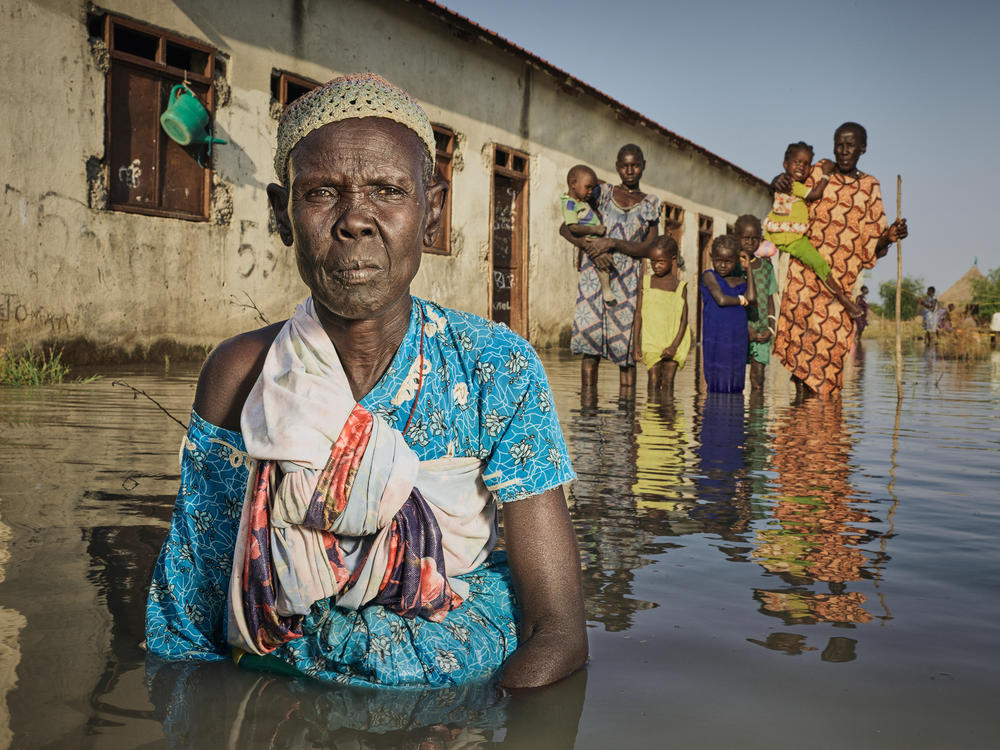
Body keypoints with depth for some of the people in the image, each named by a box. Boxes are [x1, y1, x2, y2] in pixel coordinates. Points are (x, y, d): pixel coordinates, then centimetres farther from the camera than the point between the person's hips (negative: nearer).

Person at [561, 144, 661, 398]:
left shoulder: (651, 204, 11)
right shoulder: (603, 193, 10)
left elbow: (649, 248, -1)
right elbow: (565, 227, 7)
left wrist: (613, 243, -13)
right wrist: (587, 245, -12)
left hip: (629, 282, 0)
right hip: (595, 277, 0)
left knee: (627, 347, -2)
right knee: (589, 342, -7)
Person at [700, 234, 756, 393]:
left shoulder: (741, 282, 12)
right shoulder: (709, 276, 0)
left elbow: (752, 299, -8)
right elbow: (721, 300, -14)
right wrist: (742, 300, 4)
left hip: (738, 341, 4)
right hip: (715, 340, -4)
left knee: (735, 385, 4)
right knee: (717, 386, -4)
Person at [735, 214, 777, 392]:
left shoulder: (766, 266, 9)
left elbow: (770, 299, 12)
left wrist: (770, 328, -1)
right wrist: (746, 328, -12)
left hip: (762, 331, 4)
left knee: (758, 379, 4)